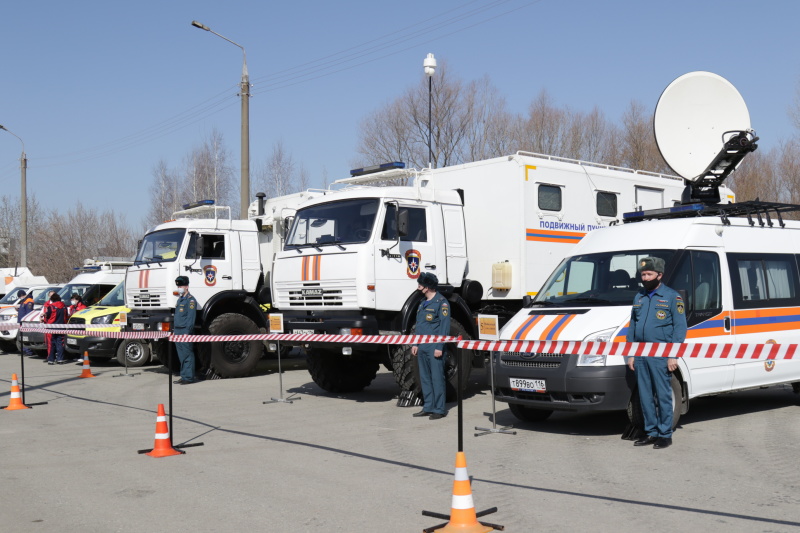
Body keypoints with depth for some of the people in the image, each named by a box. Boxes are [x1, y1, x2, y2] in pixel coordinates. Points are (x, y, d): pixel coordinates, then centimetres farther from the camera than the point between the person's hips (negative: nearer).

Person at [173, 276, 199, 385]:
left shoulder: (190, 300, -9)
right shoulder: (180, 299, 20)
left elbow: (191, 318, -15)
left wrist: (187, 332, -21)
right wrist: (175, 330, 21)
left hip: (185, 331, -9)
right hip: (178, 331, 9)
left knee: (187, 355, -7)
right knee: (181, 355, 11)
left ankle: (189, 377, -5)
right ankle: (184, 376, 15)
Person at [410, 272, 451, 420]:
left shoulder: (441, 302, -7)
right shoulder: (423, 303, 20)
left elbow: (444, 326, -12)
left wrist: (439, 347, -17)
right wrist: (415, 344, 17)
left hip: (434, 348, -9)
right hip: (422, 347, 9)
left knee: (437, 378, -5)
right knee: (425, 378, 10)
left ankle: (439, 409, -1)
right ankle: (428, 407, 17)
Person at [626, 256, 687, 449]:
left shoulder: (672, 297, -1)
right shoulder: (639, 297, 16)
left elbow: (680, 328, -4)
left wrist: (673, 356, -11)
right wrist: (630, 354, 13)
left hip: (661, 355, -6)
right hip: (640, 354, 6)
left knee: (663, 395, -1)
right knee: (645, 396, 9)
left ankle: (665, 435, 7)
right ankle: (651, 432, 18)